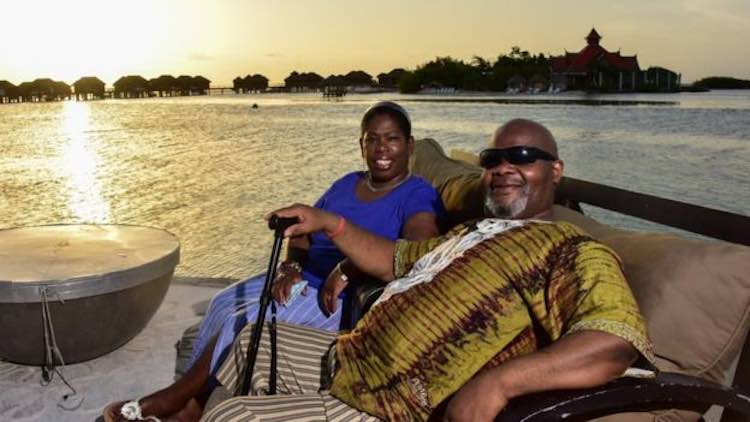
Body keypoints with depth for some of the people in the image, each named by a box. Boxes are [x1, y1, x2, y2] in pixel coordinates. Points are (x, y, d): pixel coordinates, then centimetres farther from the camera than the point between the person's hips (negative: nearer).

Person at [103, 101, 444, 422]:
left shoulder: (418, 195, -9)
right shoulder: (347, 184, 14)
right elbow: (301, 233, 13)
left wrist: (345, 270, -30)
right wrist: (290, 268, -8)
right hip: (304, 282, 8)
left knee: (248, 320, -19)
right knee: (226, 303, -9)